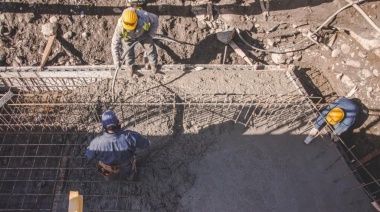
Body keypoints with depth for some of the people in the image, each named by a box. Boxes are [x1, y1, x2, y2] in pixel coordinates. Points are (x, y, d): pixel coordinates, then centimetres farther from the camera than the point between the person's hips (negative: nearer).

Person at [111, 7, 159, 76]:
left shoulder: (144, 17, -43)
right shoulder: (120, 26, -42)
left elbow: (155, 19, -19)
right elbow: (114, 43, -34)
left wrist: (151, 34, -18)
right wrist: (117, 60, -35)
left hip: (143, 34, 1)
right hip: (129, 37, 0)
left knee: (150, 48, 4)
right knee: (129, 52, 6)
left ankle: (153, 64, 35)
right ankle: (130, 66, 40)